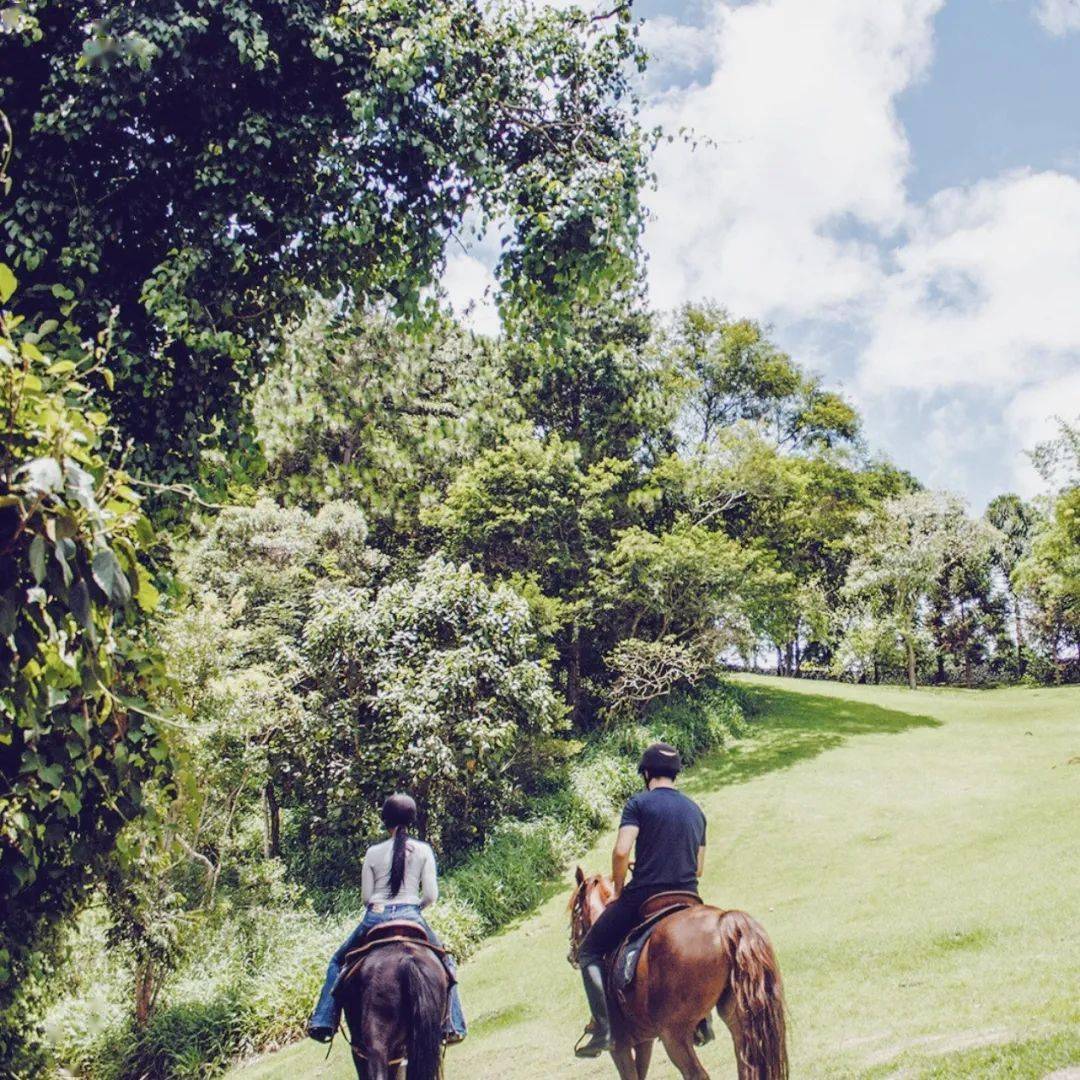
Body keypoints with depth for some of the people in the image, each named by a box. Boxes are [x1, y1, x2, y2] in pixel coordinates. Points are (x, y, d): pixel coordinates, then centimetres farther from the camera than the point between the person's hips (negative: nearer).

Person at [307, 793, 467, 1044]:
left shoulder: (373, 853, 3)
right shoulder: (423, 851, 2)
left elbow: (365, 896, 5)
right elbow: (431, 896, -2)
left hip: (375, 918, 1)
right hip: (411, 917, 0)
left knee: (338, 962, 24)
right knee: (445, 964, 22)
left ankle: (323, 1022, 14)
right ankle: (452, 1025, 11)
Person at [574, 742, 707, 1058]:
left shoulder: (640, 802, -5)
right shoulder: (695, 810, 14)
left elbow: (621, 852, -16)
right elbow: (698, 868, 16)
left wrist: (619, 889, -1)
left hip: (642, 897, -5)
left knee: (590, 953, 10)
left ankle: (604, 1028, -4)